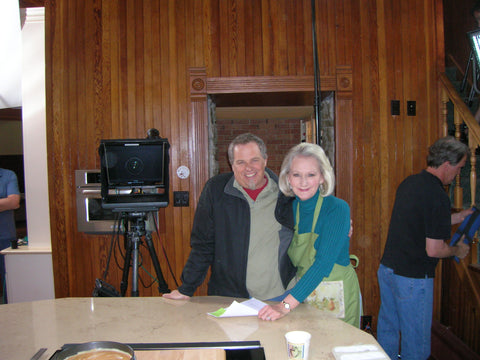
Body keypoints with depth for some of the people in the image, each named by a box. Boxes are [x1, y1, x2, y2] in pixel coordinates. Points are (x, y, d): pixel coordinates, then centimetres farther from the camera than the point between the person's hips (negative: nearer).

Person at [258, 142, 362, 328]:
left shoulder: (337, 209, -19)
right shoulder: (287, 208, -2)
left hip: (336, 297, -4)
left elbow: (323, 263, -28)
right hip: (302, 294, 5)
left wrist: (286, 305, -34)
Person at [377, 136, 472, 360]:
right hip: (413, 278, -8)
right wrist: (458, 251, 0)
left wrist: (457, 217, 20)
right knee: (416, 341, 9)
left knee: (387, 328, 20)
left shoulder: (409, 182, 5)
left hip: (386, 268, 8)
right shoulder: (438, 196, -20)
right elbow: (433, 250, -20)